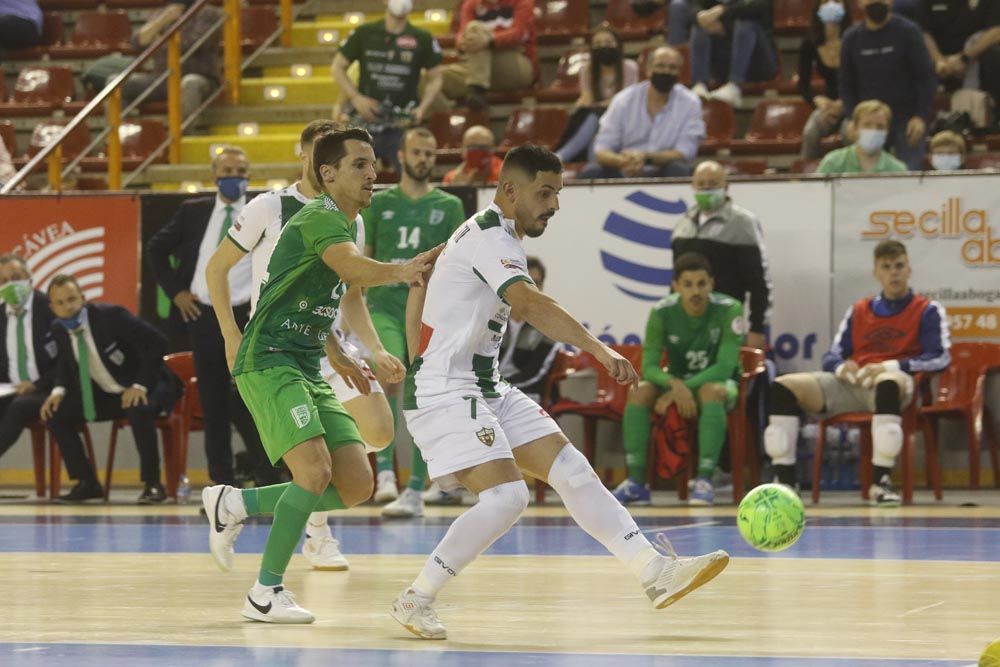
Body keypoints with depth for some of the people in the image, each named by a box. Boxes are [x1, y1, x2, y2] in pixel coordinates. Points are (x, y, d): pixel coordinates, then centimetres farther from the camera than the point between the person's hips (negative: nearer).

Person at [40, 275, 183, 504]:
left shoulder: (110, 315, -23)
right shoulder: (59, 330, -4)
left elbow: (157, 342, -23)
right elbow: (66, 365, 16)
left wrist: (141, 385, -28)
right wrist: (59, 390, -6)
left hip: (143, 389, -6)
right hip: (105, 394, 6)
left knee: (139, 411, -39)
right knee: (55, 413, -9)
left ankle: (152, 483, -24)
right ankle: (87, 483, 0)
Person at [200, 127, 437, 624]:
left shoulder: (344, 225, 18)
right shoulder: (321, 218, -12)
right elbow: (352, 266, -36)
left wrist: (336, 355, 30)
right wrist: (400, 271, -54)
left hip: (307, 372, 9)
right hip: (268, 362, -9)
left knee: (356, 485, -1)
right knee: (316, 469, -24)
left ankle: (235, 505, 14)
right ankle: (266, 593, -11)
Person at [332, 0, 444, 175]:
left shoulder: (423, 39, 3)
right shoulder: (364, 34, 4)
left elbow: (434, 78, 10)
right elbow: (338, 67, 9)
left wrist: (422, 108, -6)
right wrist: (356, 98, -4)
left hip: (402, 124, -1)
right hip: (365, 122, 1)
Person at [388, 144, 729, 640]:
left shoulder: (485, 234, 16)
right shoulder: (491, 238, -17)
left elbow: (419, 289, 25)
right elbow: (531, 303, -36)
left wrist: (423, 364, 24)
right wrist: (600, 350, -46)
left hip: (486, 389, 10)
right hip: (444, 393, -10)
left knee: (571, 470, 0)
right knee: (505, 495, -22)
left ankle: (655, 572, -4)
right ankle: (416, 600, -9)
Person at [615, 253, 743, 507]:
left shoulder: (729, 310, -19)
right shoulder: (661, 312, -12)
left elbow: (725, 367, -24)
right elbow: (649, 367, -15)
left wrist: (686, 388, -33)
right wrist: (675, 384, -36)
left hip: (717, 383, -3)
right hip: (677, 381, 3)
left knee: (712, 391, -38)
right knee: (639, 392, -26)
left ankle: (705, 481, -40)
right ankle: (636, 482, -28)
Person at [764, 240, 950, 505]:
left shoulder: (928, 310, 9)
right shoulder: (859, 310, 22)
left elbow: (940, 357, -5)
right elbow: (831, 357, 18)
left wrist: (890, 367, -17)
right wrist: (842, 367, -9)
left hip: (892, 381, -4)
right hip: (851, 384, 4)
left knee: (890, 382, -44)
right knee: (783, 386, -18)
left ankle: (881, 480, -40)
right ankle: (784, 478, -19)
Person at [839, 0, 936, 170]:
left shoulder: (908, 31, -2)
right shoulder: (851, 38, 6)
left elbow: (926, 77, -2)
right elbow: (847, 85, 12)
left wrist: (921, 117, -11)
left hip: (907, 121, -2)